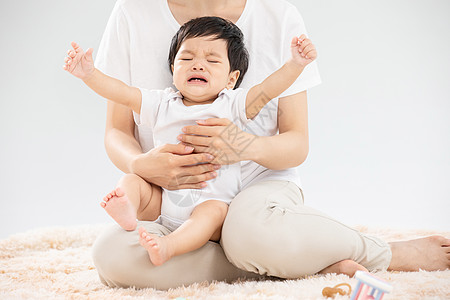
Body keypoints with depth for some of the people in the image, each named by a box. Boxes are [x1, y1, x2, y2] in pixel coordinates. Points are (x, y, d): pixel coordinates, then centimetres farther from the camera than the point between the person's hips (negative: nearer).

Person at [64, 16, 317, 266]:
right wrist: (89, 74, -9)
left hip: (214, 202, -3)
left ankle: (169, 246, -53)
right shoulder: (162, 104, 10)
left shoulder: (232, 105, 3)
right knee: (132, 180, -13)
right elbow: (123, 93, 5)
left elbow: (267, 90, -8)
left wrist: (295, 64, -22)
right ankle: (127, 211, -42)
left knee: (213, 212, -33)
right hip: (164, 203, 3)